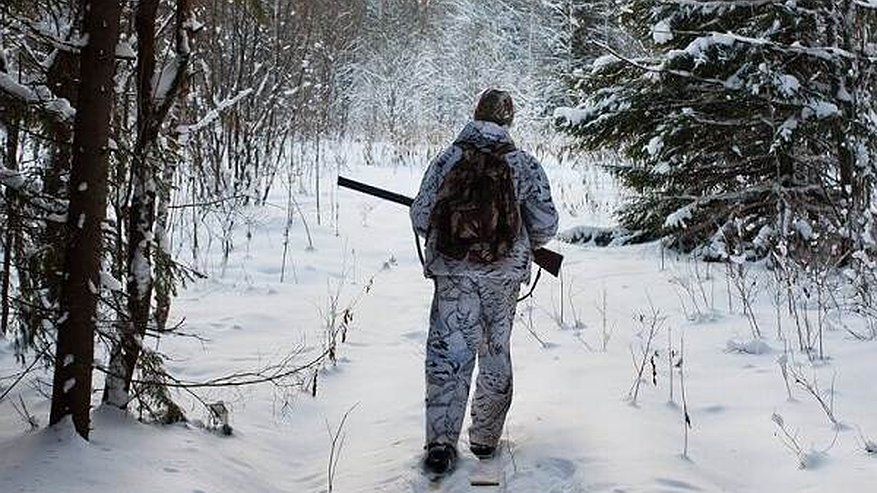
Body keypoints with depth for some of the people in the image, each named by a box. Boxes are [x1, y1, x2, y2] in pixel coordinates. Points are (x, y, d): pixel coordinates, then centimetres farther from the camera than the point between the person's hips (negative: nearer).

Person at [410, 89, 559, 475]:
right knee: (496, 355, 14)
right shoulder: (525, 165, -2)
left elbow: (420, 217, 0)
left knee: (447, 355, 1)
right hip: (504, 274, 1)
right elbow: (546, 226, -1)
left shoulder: (447, 160, -2)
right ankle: (485, 438, 22)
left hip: (453, 272, -1)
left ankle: (441, 443, -9)